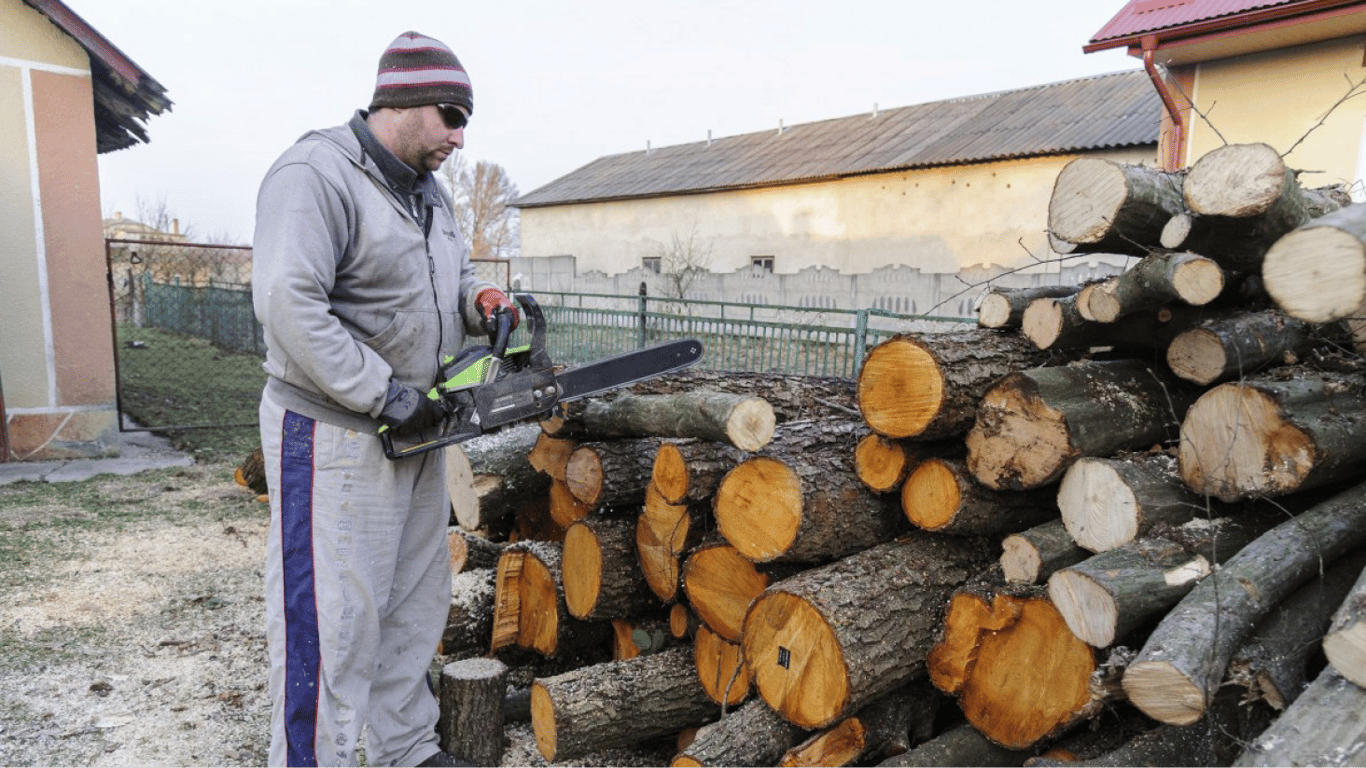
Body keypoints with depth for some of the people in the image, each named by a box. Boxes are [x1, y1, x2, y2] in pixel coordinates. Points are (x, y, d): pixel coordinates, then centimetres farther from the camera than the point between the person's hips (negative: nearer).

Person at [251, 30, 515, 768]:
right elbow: (288, 304, -26)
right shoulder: (316, 174, -17)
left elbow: (450, 276, 23)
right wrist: (386, 396, -24)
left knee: (416, 601, 18)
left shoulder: (427, 189, 13)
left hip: (416, 435, 10)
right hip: (335, 439, -9)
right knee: (334, 620, -1)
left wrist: (477, 300, -2)